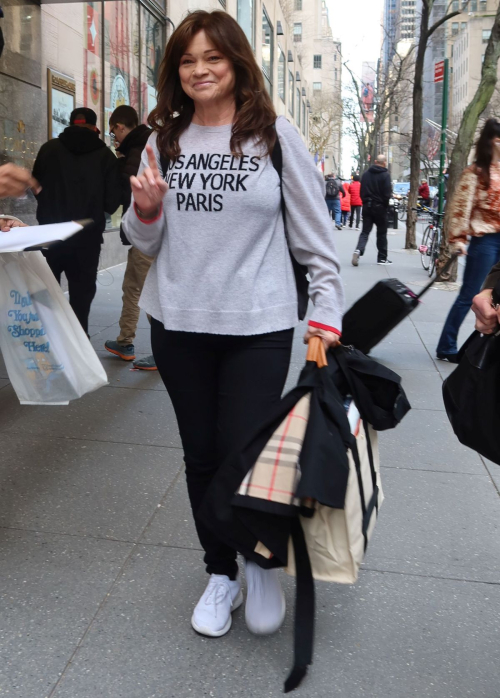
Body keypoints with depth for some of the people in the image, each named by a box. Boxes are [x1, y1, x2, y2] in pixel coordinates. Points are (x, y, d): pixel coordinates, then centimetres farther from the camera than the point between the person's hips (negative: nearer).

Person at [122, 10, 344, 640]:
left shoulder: (275, 135, -1)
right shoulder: (164, 139, 10)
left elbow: (313, 233, 0)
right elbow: (146, 243, 14)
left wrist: (326, 313, -7)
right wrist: (145, 210, -7)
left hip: (258, 326, -3)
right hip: (178, 322, 4)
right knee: (201, 454, 12)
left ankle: (261, 563, 29)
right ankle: (220, 573, 32)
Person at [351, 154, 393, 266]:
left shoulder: (366, 174, 5)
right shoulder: (385, 175, -10)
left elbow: (362, 191, 9)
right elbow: (387, 193, -13)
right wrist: (385, 205, 4)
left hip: (367, 206, 4)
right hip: (380, 207, -4)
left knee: (365, 231, 5)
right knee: (381, 232, 7)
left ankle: (358, 250, -20)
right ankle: (382, 258, 13)